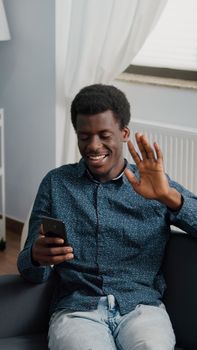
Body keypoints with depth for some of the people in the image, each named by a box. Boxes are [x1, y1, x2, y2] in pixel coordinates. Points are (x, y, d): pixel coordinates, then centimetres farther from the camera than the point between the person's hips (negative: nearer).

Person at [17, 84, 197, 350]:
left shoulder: (154, 184, 11)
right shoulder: (56, 183, 13)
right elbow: (32, 273, 11)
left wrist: (169, 196, -17)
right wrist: (37, 257, -14)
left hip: (141, 307, 0)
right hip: (77, 309, 0)